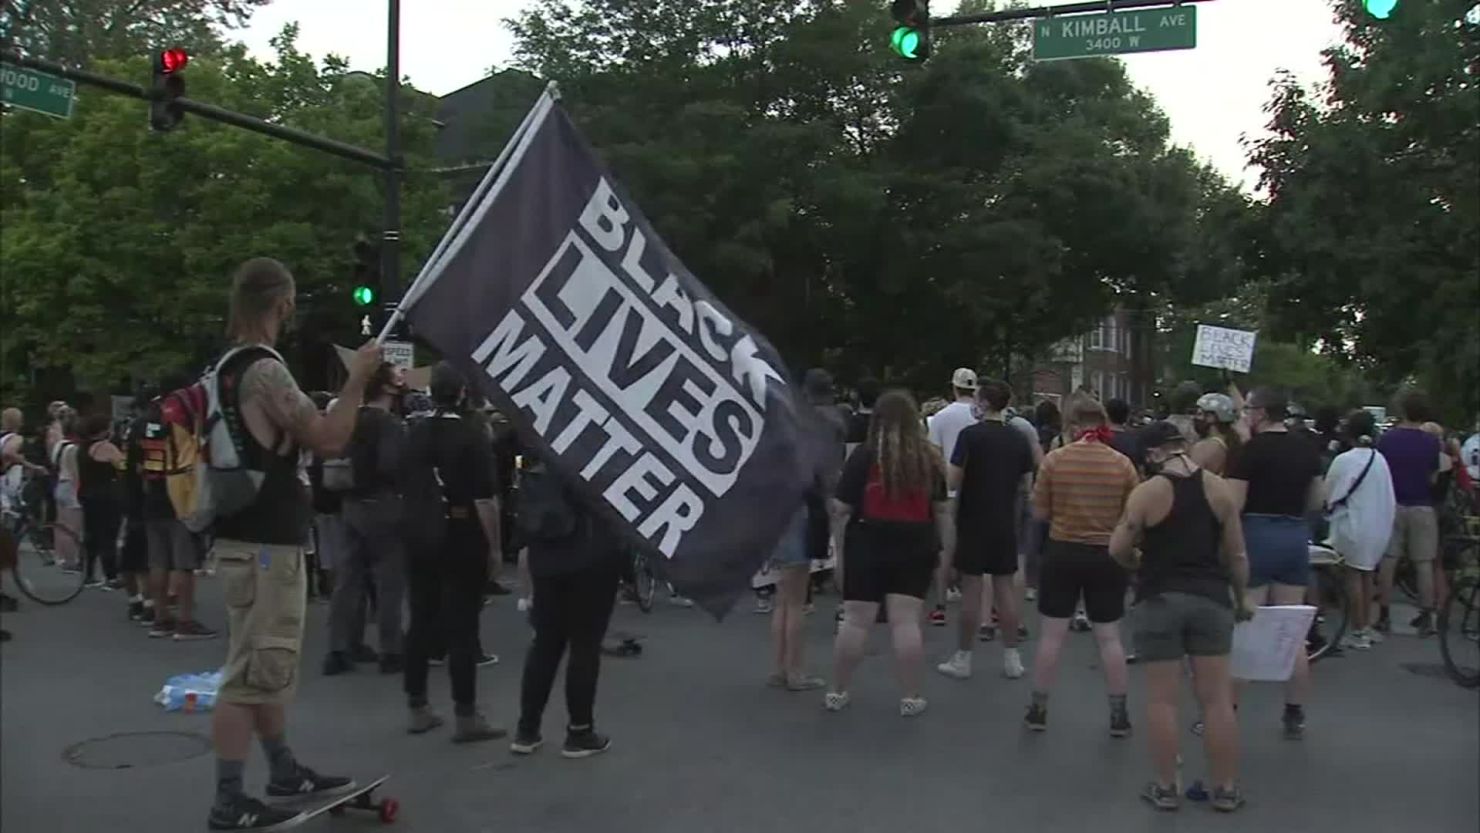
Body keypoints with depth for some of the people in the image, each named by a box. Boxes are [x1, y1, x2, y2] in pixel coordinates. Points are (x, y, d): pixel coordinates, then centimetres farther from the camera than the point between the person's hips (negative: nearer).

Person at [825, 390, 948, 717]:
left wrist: (840, 548, 5)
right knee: (906, 622, 4)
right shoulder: (930, 457, 3)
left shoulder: (864, 455, -6)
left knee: (855, 622, 4)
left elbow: (842, 509, -6)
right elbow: (942, 509, 7)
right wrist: (945, 548, 14)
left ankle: (837, 692, 15)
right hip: (915, 547, 2)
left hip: (868, 545, -2)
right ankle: (912, 697, 8)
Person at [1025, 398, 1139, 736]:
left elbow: (1040, 512, -3)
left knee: (1051, 634, 8)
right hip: (1108, 556, 1)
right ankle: (1119, 714, 16)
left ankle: (1039, 709, 16)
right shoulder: (1122, 463, -7)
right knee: (1109, 637, 10)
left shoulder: (1054, 460, -9)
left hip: (1062, 552, -1)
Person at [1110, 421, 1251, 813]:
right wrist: (1241, 600, 18)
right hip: (1210, 598, 3)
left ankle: (1165, 788, 12)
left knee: (1162, 698, 4)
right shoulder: (1219, 489, 1)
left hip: (1160, 599, -3)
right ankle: (1226, 788, 17)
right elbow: (1237, 555, 6)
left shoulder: (1146, 492, -9)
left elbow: (1118, 549, -3)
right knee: (1216, 698, 9)